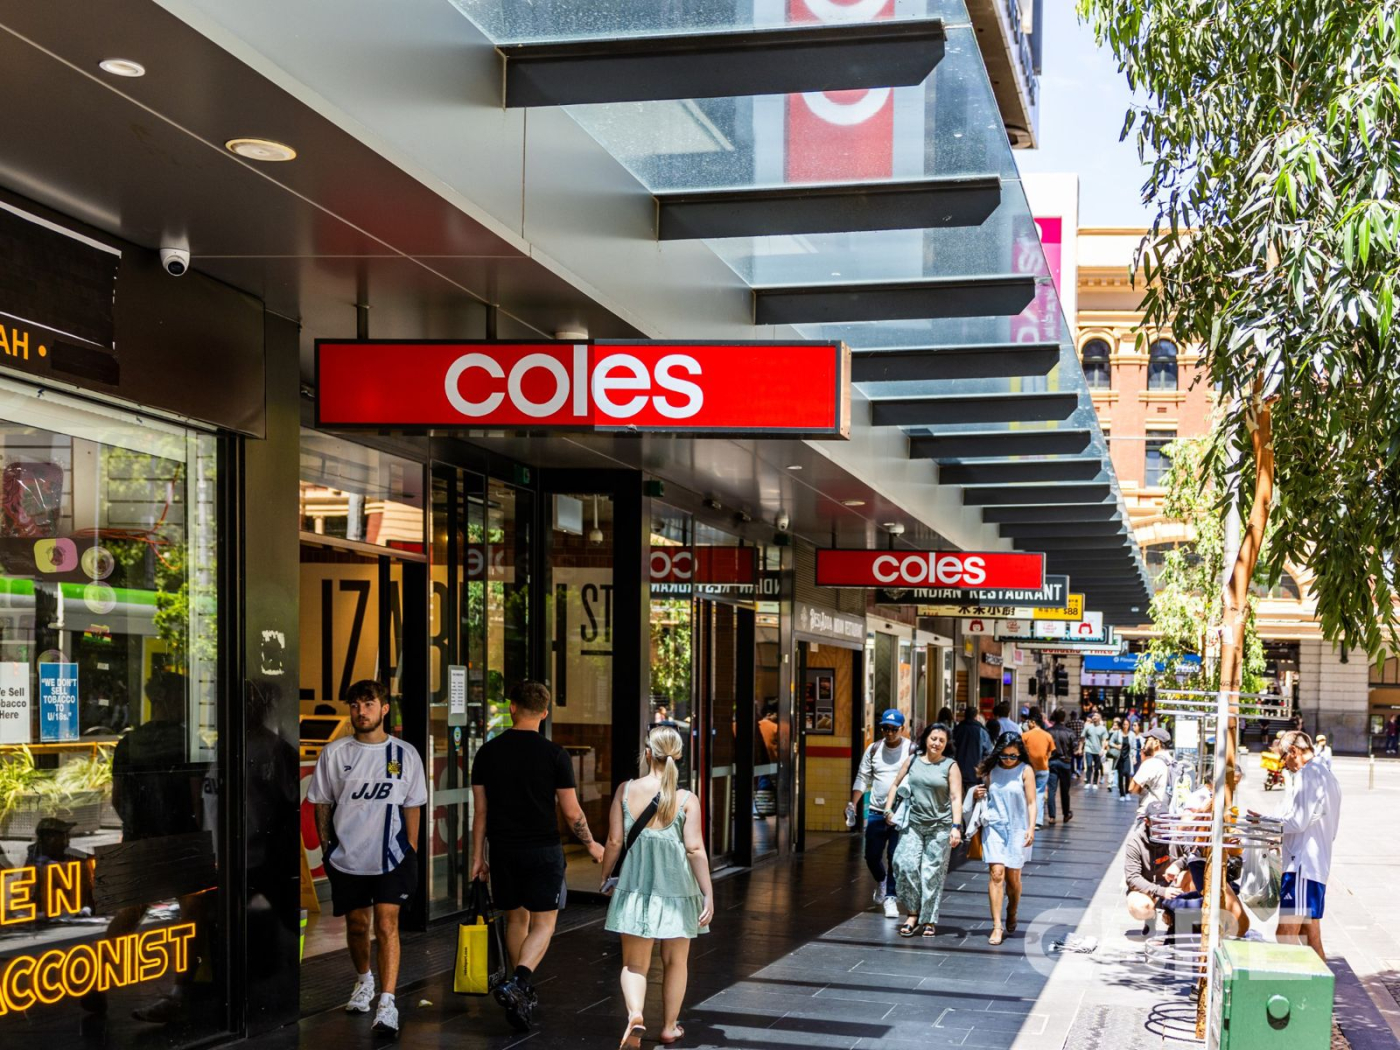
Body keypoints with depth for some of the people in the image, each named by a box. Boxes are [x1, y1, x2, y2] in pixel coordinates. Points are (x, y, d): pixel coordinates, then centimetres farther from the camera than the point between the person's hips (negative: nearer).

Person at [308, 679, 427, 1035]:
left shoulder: (405, 755, 0)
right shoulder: (334, 753, 0)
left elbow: (413, 807, 6)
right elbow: (322, 803, 7)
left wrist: (411, 853, 3)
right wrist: (326, 847, 3)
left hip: (391, 858, -2)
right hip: (346, 858, 2)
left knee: (387, 925, -11)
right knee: (357, 925, 14)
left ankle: (387, 1003, -11)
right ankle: (364, 980, 40)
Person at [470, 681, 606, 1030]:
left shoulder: (488, 752, 1)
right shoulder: (555, 755, -8)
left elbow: (480, 810, 4)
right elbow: (571, 812, -5)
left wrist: (478, 856, 12)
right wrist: (591, 846, 11)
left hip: (503, 850, 3)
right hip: (543, 850, -3)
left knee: (516, 918, 18)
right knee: (543, 923, 1)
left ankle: (523, 994, 26)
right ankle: (517, 983, -21)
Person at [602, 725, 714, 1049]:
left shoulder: (626, 791, -5)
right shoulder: (686, 800, -9)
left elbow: (615, 841, -2)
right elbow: (695, 850, -13)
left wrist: (605, 877, 13)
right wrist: (708, 894, -8)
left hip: (635, 886, 1)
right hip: (677, 888, 0)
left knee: (634, 963, 8)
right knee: (675, 962, 17)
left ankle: (635, 1015, -18)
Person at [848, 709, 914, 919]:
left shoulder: (912, 750, -5)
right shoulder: (874, 749, 7)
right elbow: (862, 778, 11)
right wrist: (853, 804, 1)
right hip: (876, 813, 4)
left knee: (895, 857, -8)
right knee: (872, 856, 10)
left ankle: (891, 896, 6)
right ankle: (881, 881, 40)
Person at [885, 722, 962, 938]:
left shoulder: (950, 766, 1)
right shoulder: (912, 760, 8)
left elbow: (956, 798, -4)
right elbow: (896, 784, 18)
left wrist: (956, 826, -14)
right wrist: (889, 809, 8)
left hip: (940, 826, -2)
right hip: (913, 824, 2)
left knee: (933, 873, -1)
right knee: (906, 865, -12)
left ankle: (929, 920, 9)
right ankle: (912, 913, 1)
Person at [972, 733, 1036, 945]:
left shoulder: (1025, 771, -2)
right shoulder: (991, 770, 6)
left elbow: (1031, 802, -3)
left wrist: (1031, 828, -13)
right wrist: (977, 794, -3)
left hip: (1017, 828, -1)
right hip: (994, 826, 1)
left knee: (1013, 877, 6)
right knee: (996, 873, -11)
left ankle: (1011, 915, 34)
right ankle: (997, 926, -13)